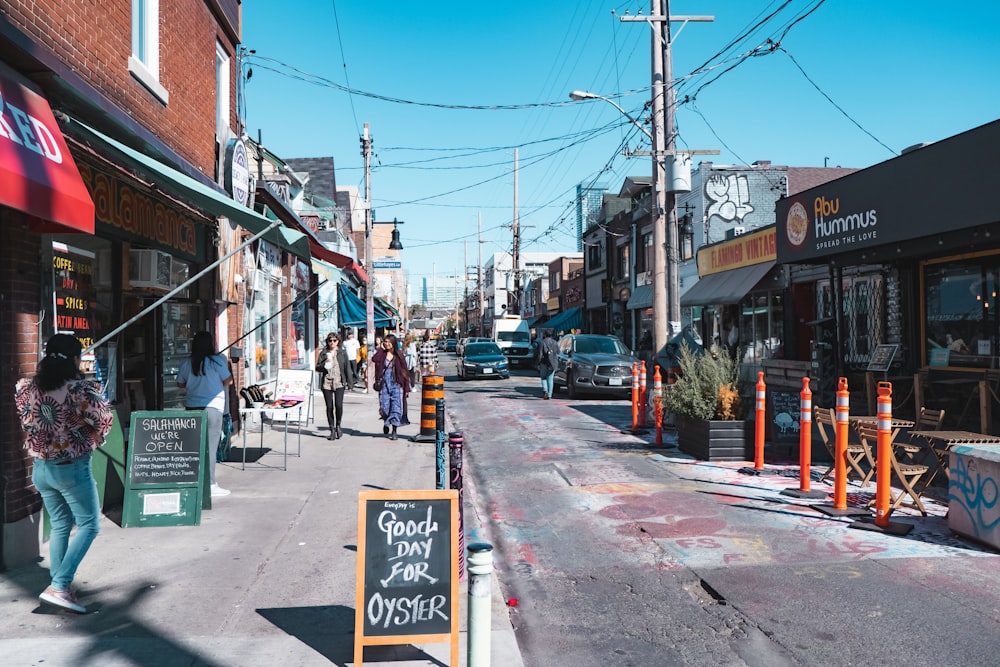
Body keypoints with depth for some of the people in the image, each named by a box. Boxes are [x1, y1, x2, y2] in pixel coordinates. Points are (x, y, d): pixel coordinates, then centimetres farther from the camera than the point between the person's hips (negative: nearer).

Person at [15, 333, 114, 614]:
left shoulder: (26, 388, -3)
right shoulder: (79, 389, -22)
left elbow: (27, 421, 9)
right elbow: (105, 420, -17)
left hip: (41, 467, 7)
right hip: (73, 468, -6)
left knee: (60, 526, 20)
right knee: (89, 525, 7)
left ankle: (59, 588, 22)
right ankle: (58, 586, -4)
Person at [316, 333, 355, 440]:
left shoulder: (343, 352, 7)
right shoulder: (323, 353, 7)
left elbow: (347, 368, 8)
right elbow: (317, 368, 5)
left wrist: (350, 382, 5)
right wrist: (325, 363, -14)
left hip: (339, 383, -1)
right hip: (326, 383, 1)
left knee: (339, 405, -13)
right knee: (329, 407, 2)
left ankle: (338, 426, 12)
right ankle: (332, 430, 14)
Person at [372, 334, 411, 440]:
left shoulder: (398, 356, 2)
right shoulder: (382, 354, 5)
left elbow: (404, 373, 3)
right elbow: (374, 359, -18)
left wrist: (407, 388, 0)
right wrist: (381, 349, -7)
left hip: (396, 385, -1)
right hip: (384, 384, 1)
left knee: (396, 408, -5)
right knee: (384, 407, 1)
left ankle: (394, 432, 3)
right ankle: (386, 422, 32)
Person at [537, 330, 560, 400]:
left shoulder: (542, 342, -6)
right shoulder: (554, 342, 6)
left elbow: (540, 354, -9)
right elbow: (558, 352, 8)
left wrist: (538, 364, -6)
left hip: (544, 363, -3)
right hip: (553, 363, 3)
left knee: (543, 378, 10)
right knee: (550, 379, 8)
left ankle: (545, 391, -12)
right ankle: (549, 395, 6)